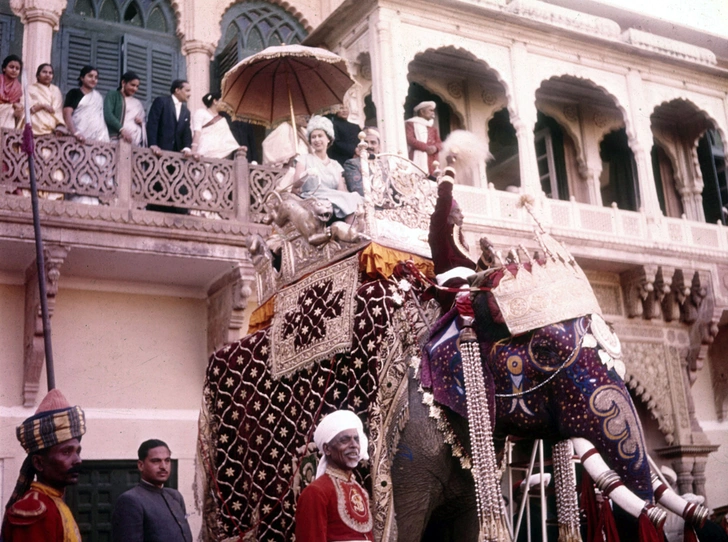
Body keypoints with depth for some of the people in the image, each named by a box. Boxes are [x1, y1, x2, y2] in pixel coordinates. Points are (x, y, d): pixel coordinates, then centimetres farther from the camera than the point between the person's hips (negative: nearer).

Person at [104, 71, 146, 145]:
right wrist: (122, 129, -18)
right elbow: (107, 115, -5)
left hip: (136, 143, 4)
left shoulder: (138, 103, 26)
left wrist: (141, 122, 6)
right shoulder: (112, 95, 11)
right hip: (117, 139, -4)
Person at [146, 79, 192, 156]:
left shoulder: (186, 111, 20)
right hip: (160, 150, -5)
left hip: (177, 152, 5)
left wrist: (187, 148, -8)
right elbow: (152, 123, -8)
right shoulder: (161, 101, 2)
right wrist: (153, 145, -19)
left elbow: (186, 132, 13)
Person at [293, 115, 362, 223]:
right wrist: (306, 174, -25)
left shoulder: (335, 165, 21)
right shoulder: (305, 159, 11)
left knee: (353, 200, -29)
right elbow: (296, 185, -3)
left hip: (336, 203, 4)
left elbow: (341, 189, 7)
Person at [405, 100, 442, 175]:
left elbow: (439, 143, 18)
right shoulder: (411, 124, 6)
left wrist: (435, 148, -8)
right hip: (417, 159, -6)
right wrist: (426, 147, -14)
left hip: (431, 160, 6)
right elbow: (409, 139, -9)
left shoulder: (432, 127, 25)